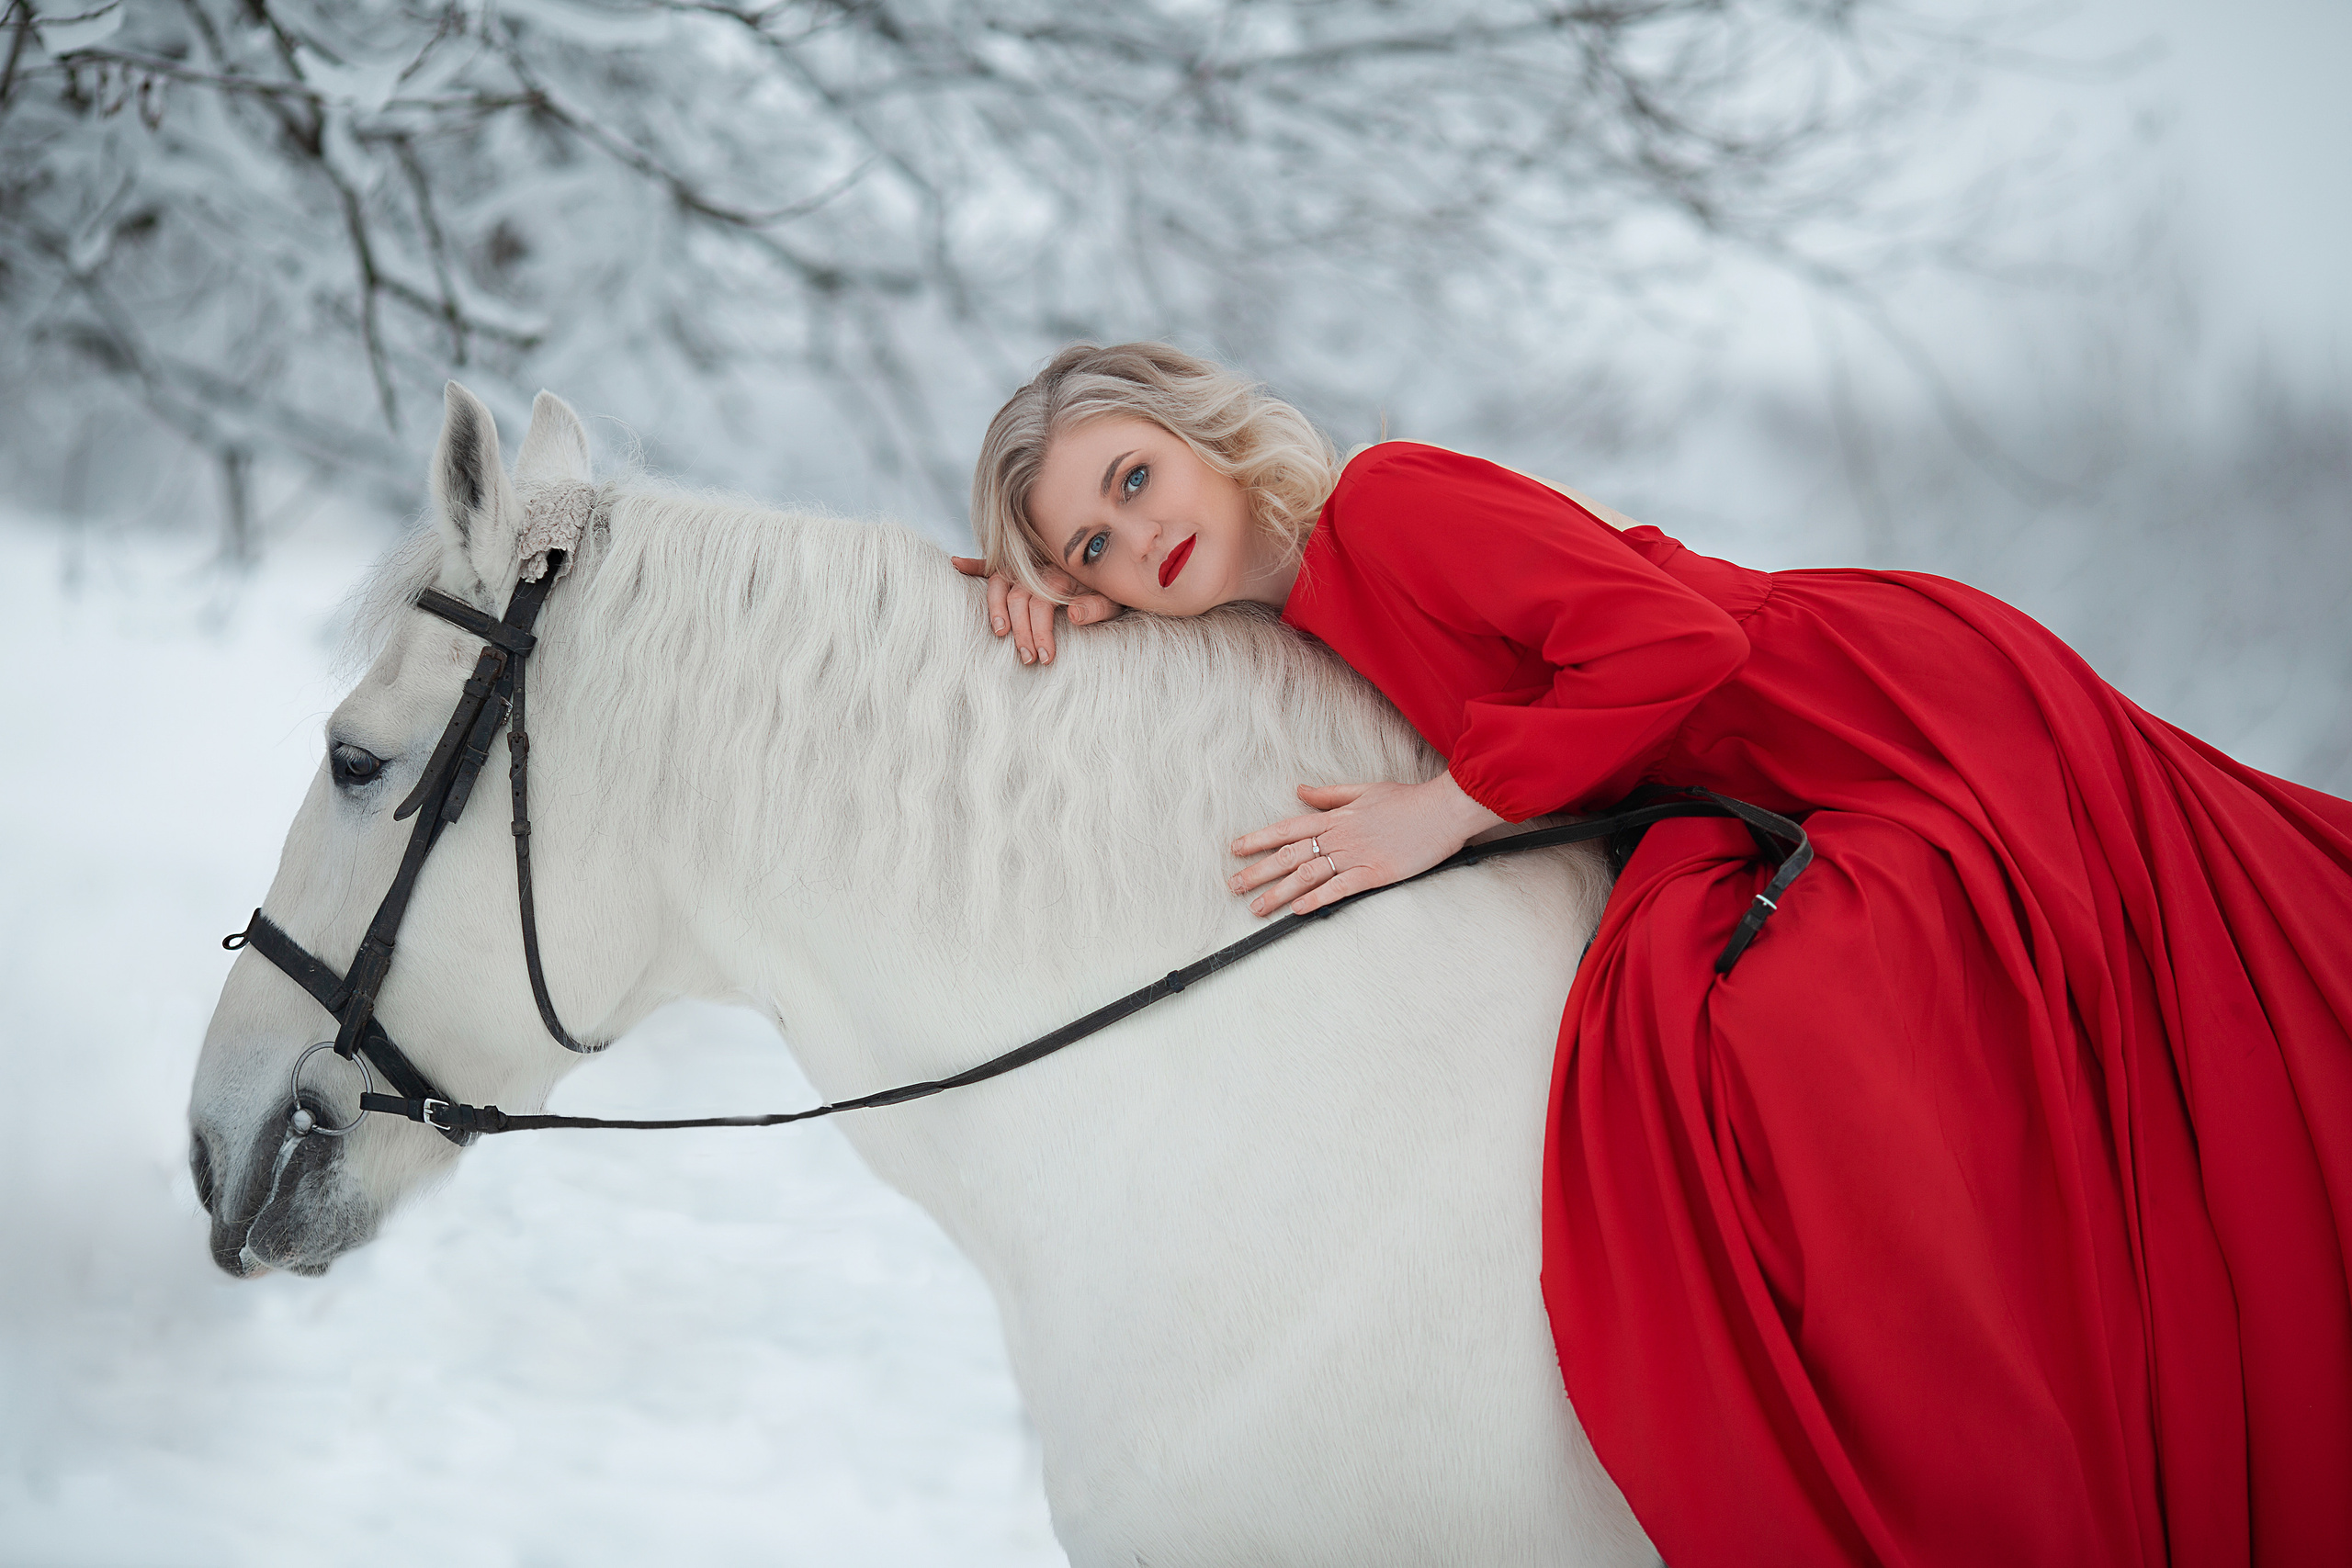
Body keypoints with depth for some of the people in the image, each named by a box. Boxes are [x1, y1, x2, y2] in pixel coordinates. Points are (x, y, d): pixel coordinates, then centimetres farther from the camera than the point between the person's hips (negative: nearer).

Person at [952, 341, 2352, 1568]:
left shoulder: (1382, 500, -14)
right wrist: (1067, 584, 8)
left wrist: (1445, 811, -17)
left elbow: (1671, 636, -20)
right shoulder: (1314, 611, 11)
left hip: (1917, 725, -9)